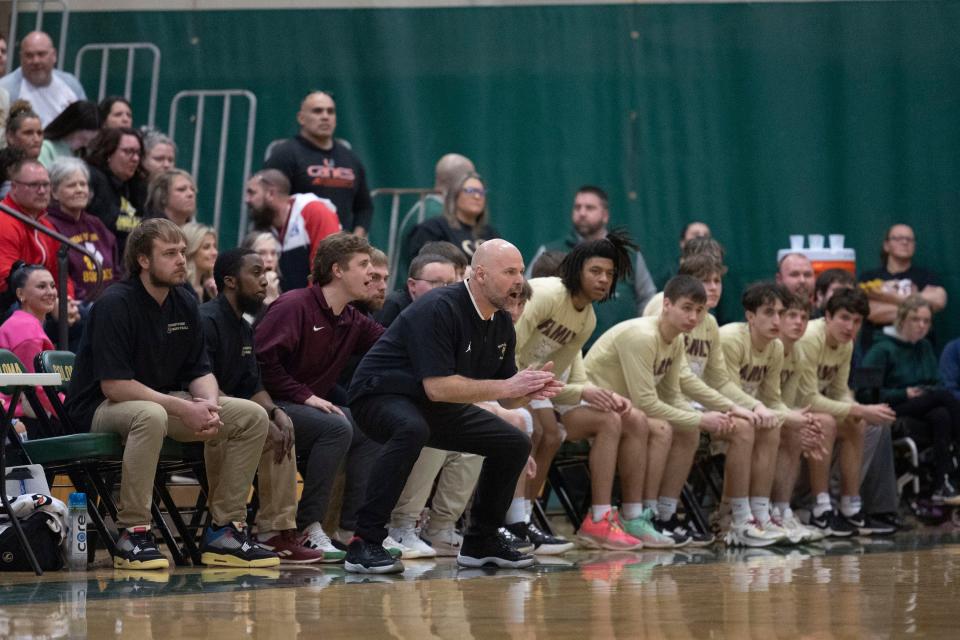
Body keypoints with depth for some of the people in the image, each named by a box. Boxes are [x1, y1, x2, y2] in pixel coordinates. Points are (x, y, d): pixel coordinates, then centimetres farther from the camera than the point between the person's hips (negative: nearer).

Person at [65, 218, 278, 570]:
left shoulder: (185, 304, 6)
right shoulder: (116, 303, -18)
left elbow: (200, 371, 9)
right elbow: (113, 385, -23)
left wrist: (209, 404, -15)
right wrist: (182, 409, -25)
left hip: (163, 400, 8)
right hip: (100, 408, -8)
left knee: (253, 416, -6)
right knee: (151, 416, -42)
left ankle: (225, 530, -3)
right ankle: (133, 534, -32)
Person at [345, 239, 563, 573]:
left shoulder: (502, 323, 2)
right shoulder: (439, 309, -25)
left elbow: (506, 398, 9)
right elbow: (437, 387, -31)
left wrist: (529, 390, -15)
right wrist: (507, 386, -28)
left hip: (439, 409, 9)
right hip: (381, 395, -9)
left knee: (515, 443, 3)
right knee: (413, 429, -40)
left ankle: (481, 542, 17)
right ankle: (364, 543, -36)